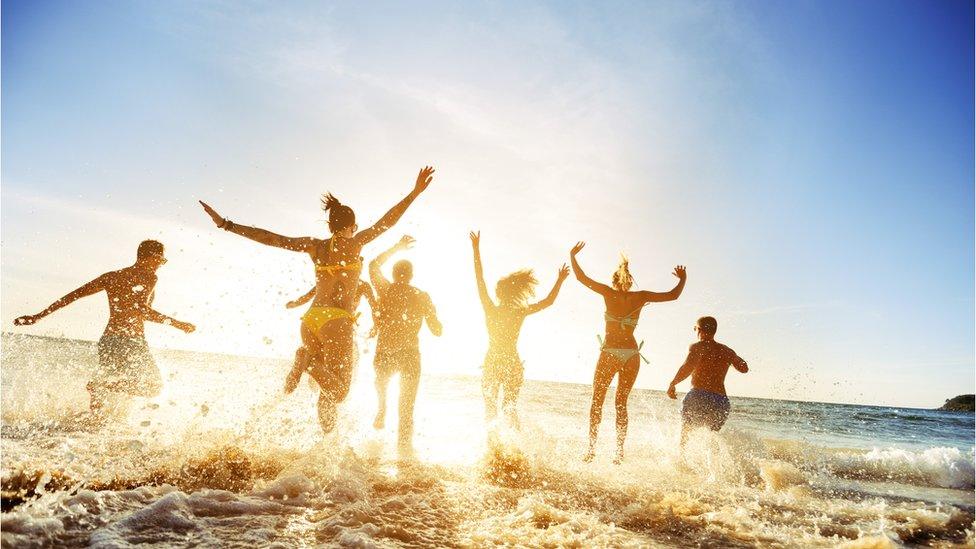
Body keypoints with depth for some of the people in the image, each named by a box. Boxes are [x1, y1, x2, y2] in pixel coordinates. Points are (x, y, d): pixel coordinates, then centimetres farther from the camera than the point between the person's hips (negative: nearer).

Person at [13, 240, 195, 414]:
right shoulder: (148, 277, -4)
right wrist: (176, 323, -18)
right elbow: (139, 308, -20)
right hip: (131, 340, -7)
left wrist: (38, 316, 17)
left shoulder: (111, 276, 15)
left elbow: (73, 295, 13)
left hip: (108, 339, 7)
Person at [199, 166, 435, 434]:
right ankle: (309, 361, -29)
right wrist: (415, 192, -2)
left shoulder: (314, 245, 11)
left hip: (310, 320, 5)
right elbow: (387, 221, -3)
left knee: (327, 392, 16)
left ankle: (329, 441, -4)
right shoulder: (354, 243, 2)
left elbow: (271, 238, 6)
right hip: (337, 321, -5)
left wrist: (227, 225, 9)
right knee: (338, 392, -5)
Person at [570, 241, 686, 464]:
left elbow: (582, 278, 0)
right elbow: (673, 295, 7)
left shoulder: (609, 293, -2)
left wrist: (572, 256, 12)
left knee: (597, 400, 9)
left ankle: (592, 447, 1)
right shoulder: (641, 297, 3)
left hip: (610, 352, -3)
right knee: (621, 403, 12)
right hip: (632, 354, 3)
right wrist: (683, 279, 24)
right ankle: (620, 451, 8)